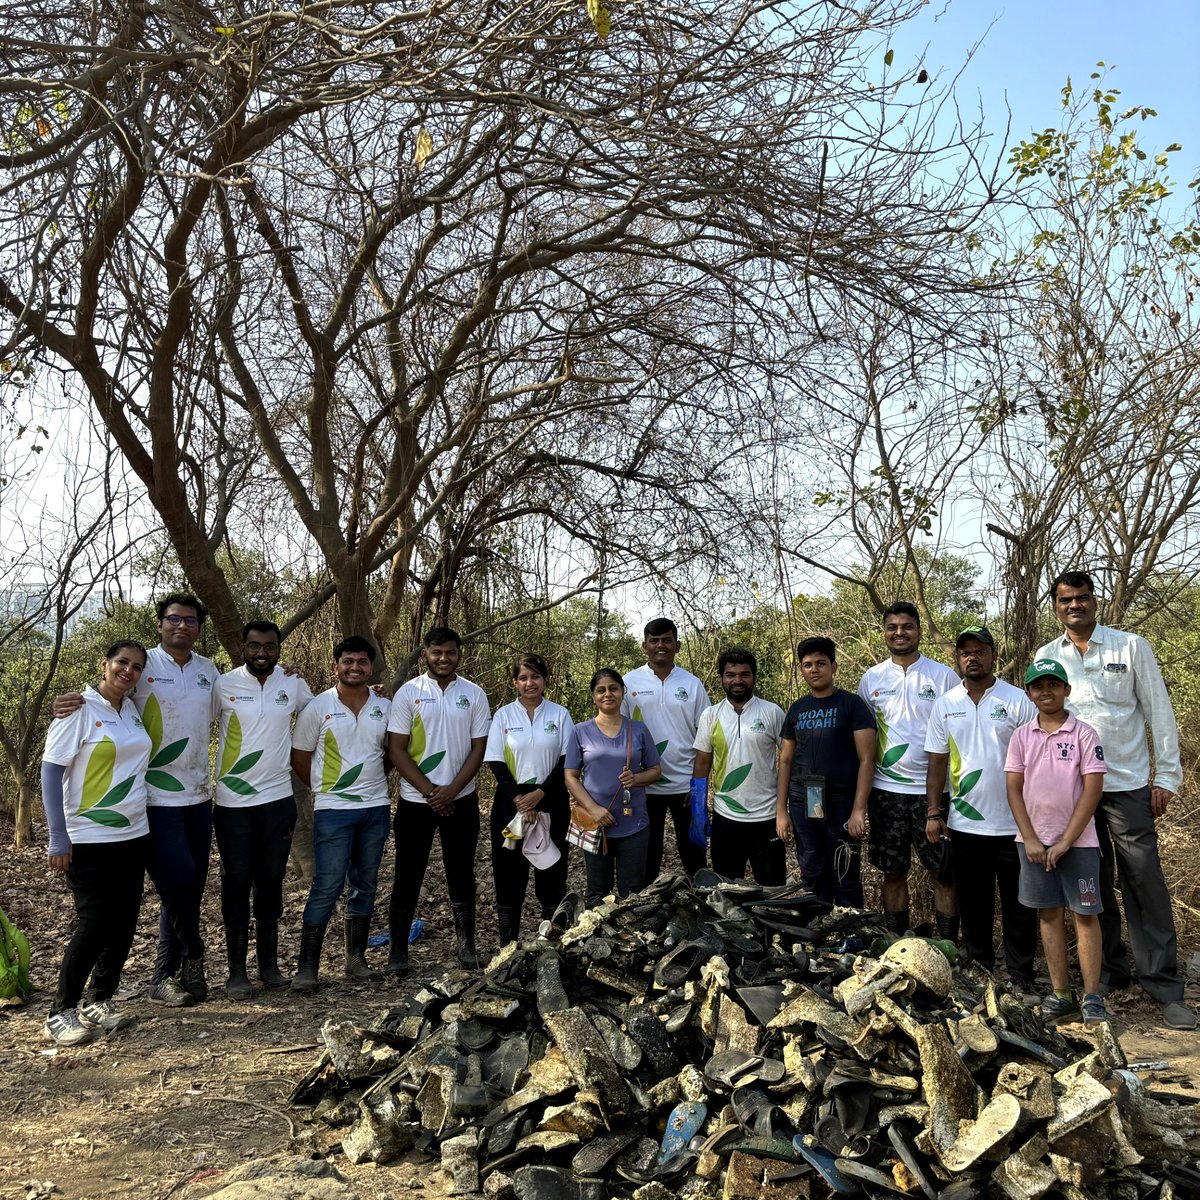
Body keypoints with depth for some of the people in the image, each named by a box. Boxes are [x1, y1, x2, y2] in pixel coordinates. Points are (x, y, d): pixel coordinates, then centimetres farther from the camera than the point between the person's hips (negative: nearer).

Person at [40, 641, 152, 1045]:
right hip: (89, 841, -6)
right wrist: (58, 839, -15)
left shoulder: (132, 710, 8)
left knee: (123, 925, 8)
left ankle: (100, 1002, 23)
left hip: (134, 836, 6)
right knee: (93, 927, -3)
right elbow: (51, 772, -11)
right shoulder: (79, 710, -10)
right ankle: (61, 1012, 13)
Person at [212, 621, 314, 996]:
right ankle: (237, 971, 15)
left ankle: (269, 964, 23)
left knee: (271, 882, 11)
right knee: (236, 884, 5)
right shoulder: (224, 685, -6)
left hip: (279, 800, 3)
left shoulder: (293, 684, 3)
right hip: (233, 803, -2)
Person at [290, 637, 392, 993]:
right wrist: (326, 789, 3)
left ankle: (356, 958, 23)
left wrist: (374, 785, 9)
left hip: (376, 808, 4)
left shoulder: (385, 707, 5)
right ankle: (307, 966, 4)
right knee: (327, 887, -6)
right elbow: (300, 757, 3)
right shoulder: (318, 707, -4)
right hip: (334, 811, -4)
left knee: (365, 884, 11)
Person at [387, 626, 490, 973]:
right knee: (408, 875, 5)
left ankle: (466, 944, 23)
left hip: (461, 800, 2)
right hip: (415, 801, -1)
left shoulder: (474, 694, 2)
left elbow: (479, 748, 0)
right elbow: (396, 750, -6)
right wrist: (429, 791, -12)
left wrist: (451, 790, -11)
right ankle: (398, 950, 17)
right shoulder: (409, 693, -3)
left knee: (461, 873, 11)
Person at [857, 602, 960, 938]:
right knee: (893, 870, 11)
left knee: (944, 872, 2)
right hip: (885, 790, 3)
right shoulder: (872, 678, 7)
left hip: (933, 789, -2)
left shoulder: (943, 676, -1)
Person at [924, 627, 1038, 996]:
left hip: (1012, 824, -3)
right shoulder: (945, 704, 5)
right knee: (973, 905, 13)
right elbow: (937, 761, 8)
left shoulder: (1018, 701, -4)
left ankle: (1021, 978, 18)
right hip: (963, 823, 3)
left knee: (1018, 906, 6)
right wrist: (933, 812, 3)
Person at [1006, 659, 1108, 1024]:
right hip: (1034, 840, 3)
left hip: (1077, 840, -3)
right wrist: (1030, 839, -5)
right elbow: (1014, 789, 3)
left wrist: (1065, 842, -11)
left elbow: (1093, 790, -8)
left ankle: (1092, 996, 8)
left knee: (1085, 914, 0)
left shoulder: (1084, 734, -4)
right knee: (1048, 914, 8)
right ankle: (1061, 994, 16)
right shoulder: (1021, 736, 4)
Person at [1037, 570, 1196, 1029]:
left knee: (1145, 885, -2)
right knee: (1093, 886, 11)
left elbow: (1159, 712, 1)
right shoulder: (1047, 657, 5)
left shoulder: (1131, 647, 0)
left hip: (1127, 786, -2)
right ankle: (1109, 971, 24)